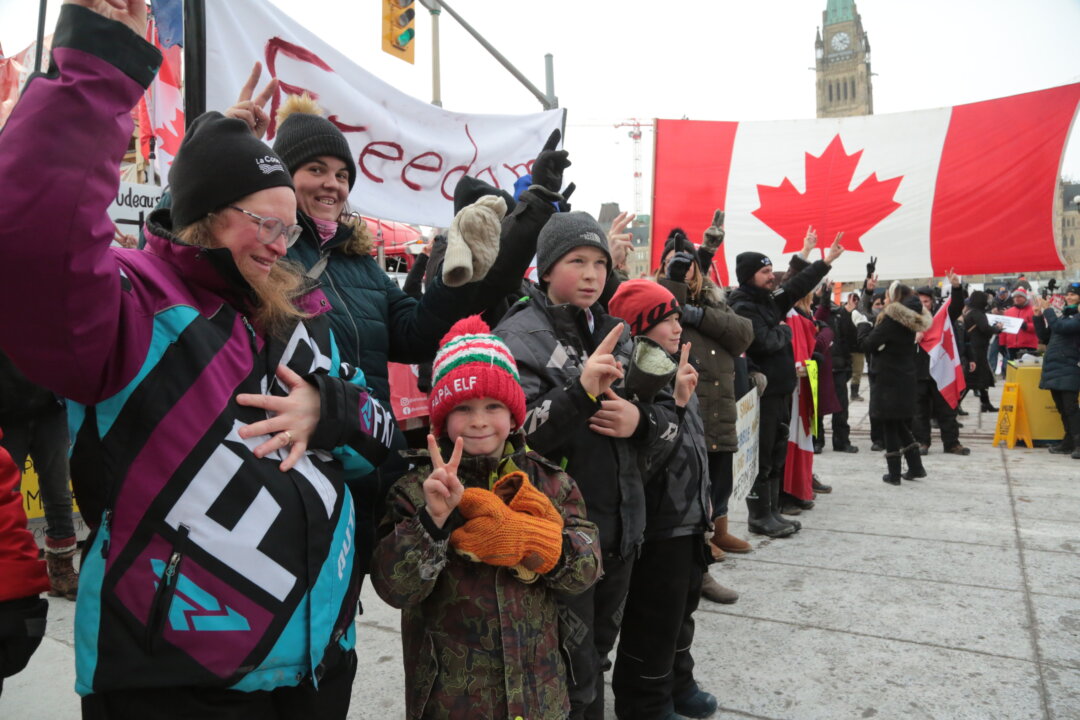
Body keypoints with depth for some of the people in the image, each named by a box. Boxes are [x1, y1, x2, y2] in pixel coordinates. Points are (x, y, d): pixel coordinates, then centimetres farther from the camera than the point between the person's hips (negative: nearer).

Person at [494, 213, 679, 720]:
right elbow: (514, 433, -21)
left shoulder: (618, 335, 9)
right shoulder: (519, 335, -9)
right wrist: (580, 391, -34)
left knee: (599, 650, 23)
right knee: (570, 675, 7)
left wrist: (641, 421, -14)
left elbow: (669, 426, 8)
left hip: (621, 525, 6)